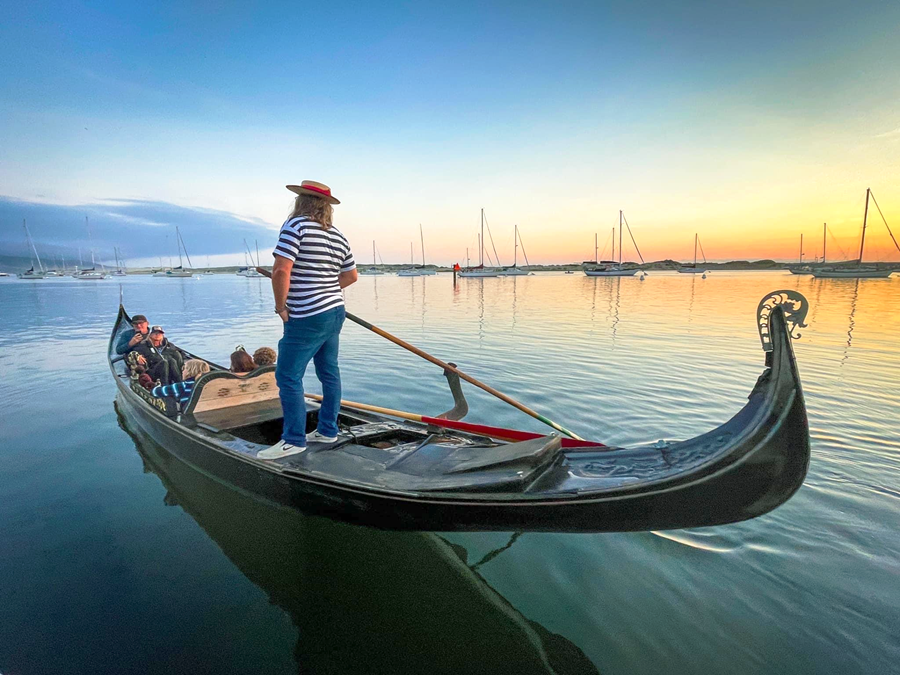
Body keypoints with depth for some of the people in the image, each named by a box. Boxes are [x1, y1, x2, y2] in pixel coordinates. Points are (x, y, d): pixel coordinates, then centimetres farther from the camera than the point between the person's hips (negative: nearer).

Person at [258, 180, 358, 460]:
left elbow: (281, 270, -21)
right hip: (335, 312, 9)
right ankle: (328, 431, 25)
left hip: (307, 319, -8)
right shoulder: (337, 236, 10)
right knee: (329, 373, 14)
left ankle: (294, 440, 7)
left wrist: (281, 307, -10)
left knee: (288, 376, 0)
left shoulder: (296, 225, -12)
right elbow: (351, 275, 19)